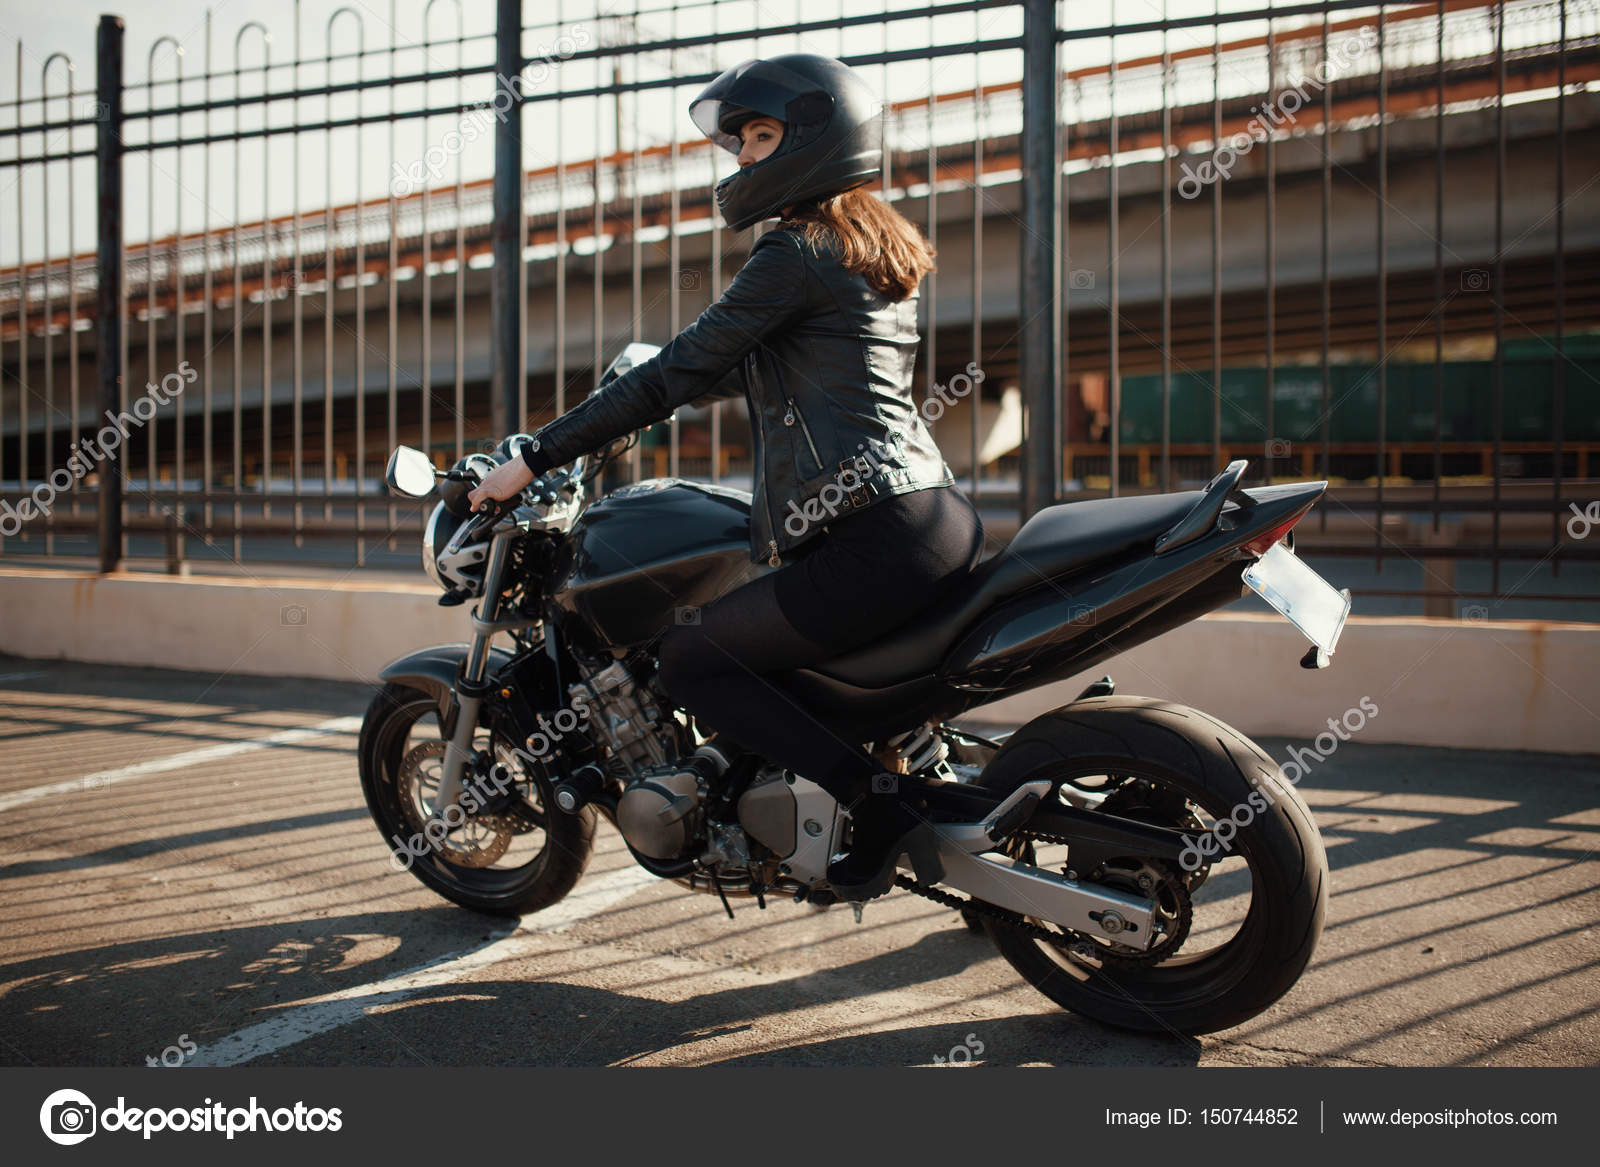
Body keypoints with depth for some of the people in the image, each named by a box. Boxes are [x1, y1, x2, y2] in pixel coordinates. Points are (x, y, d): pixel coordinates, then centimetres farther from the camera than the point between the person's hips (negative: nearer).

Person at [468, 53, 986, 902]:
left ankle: (881, 800, -9)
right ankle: (925, 771, 21)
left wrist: (535, 459, -3)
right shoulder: (876, 245, 21)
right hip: (945, 517, 10)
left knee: (689, 660, -2)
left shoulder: (794, 252, -7)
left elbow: (678, 374, -9)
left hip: (878, 538, -10)